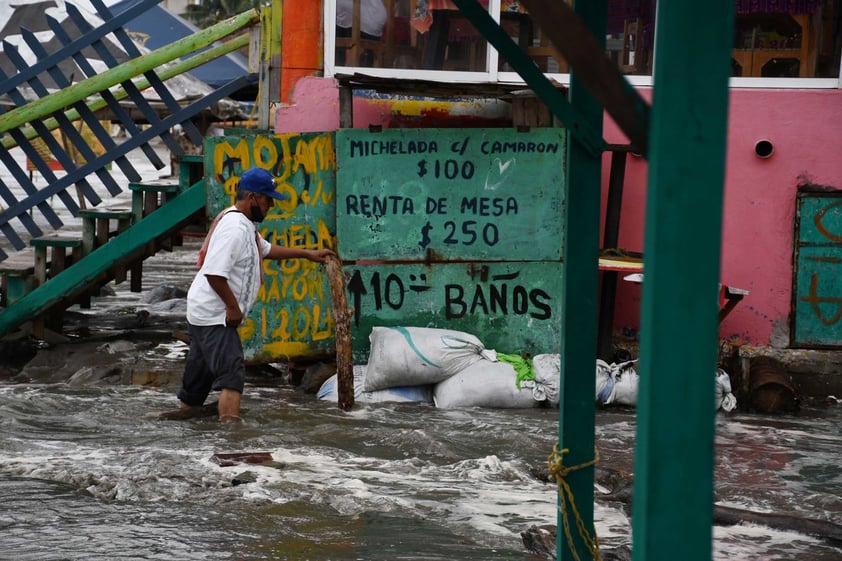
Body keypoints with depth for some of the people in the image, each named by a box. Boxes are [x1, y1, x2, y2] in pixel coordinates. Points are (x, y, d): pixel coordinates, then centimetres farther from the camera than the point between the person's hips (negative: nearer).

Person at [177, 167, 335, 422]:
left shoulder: (245, 224, 15)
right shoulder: (234, 227, -19)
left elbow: (265, 249, 34)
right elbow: (214, 272, -27)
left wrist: (307, 254, 33)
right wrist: (233, 306, -19)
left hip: (204, 315, 10)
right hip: (214, 316, -10)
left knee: (196, 380, 15)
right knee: (232, 374, -19)